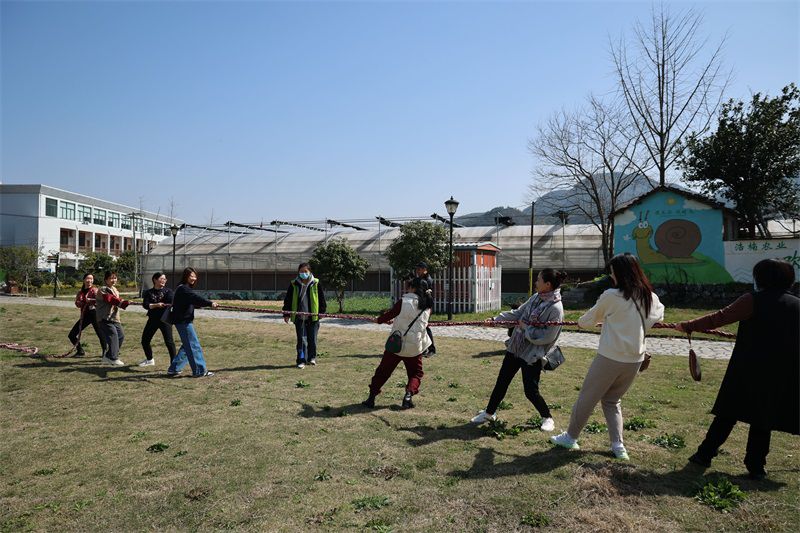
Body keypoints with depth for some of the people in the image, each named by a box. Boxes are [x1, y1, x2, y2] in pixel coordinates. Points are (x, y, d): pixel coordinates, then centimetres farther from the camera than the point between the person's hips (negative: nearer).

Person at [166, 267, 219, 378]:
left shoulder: (186, 288, 17)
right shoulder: (183, 289, -16)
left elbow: (194, 301, 14)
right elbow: (196, 298, -31)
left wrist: (208, 304, 2)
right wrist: (210, 303, -42)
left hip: (184, 320, 10)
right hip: (183, 321, -10)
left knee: (187, 346, 16)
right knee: (194, 345, -4)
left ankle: (173, 369, 22)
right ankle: (200, 371, 2)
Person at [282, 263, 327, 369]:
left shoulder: (316, 283, 3)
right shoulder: (293, 284, 4)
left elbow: (322, 298, 9)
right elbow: (288, 300, 8)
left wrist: (322, 311, 5)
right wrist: (286, 314, 5)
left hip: (313, 317, 0)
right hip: (299, 317, 0)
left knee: (312, 339, 8)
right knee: (301, 340, -1)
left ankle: (312, 357, 26)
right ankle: (301, 361, 6)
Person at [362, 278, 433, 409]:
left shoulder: (404, 301, -12)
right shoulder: (427, 306, 0)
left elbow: (390, 314, -2)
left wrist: (379, 320, 17)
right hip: (415, 345, 2)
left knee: (383, 371, 12)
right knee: (415, 373, 17)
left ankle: (371, 397, 13)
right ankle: (408, 394, -5)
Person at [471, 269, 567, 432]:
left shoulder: (555, 308, -20)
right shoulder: (536, 297, 2)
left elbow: (547, 337, -21)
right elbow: (517, 313, 10)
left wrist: (526, 327, -15)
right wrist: (495, 319, 3)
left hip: (532, 354, -7)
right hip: (515, 347, 7)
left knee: (531, 390, -1)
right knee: (502, 381, 14)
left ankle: (547, 418, 26)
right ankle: (489, 413, 30)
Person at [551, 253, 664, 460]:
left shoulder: (611, 296, -13)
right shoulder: (650, 298, 3)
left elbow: (587, 320, 2)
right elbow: (659, 315, 26)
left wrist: (581, 321, 23)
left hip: (610, 358, -5)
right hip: (635, 359, 6)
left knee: (587, 397, 11)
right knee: (612, 400, 22)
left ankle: (570, 437, 24)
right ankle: (618, 445, 16)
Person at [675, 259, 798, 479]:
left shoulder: (753, 300, -11)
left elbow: (719, 318, -16)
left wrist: (689, 326, -11)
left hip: (748, 370, -3)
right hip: (782, 374, 3)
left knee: (727, 414, 6)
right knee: (763, 419, 13)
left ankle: (705, 454, 12)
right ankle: (756, 466, 17)